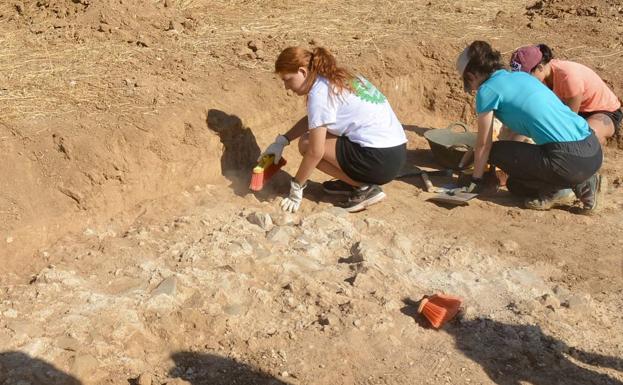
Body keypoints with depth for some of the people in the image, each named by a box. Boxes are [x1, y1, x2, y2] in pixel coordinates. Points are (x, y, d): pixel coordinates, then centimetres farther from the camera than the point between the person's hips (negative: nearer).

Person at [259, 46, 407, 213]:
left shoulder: (320, 92, -14)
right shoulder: (336, 79, 14)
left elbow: (315, 151, -14)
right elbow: (311, 120, 26)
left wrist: (296, 187, -3)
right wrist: (281, 141, 15)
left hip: (380, 160, -9)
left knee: (306, 144, -3)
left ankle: (364, 188, -2)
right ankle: (353, 181, 15)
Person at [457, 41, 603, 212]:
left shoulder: (488, 90, -4)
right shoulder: (521, 75, 18)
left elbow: (484, 145, 2)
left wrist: (475, 181, 16)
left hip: (571, 160, -8)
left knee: (496, 152, 7)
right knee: (516, 184, 22)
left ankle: (556, 189, 3)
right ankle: (580, 183, 13)